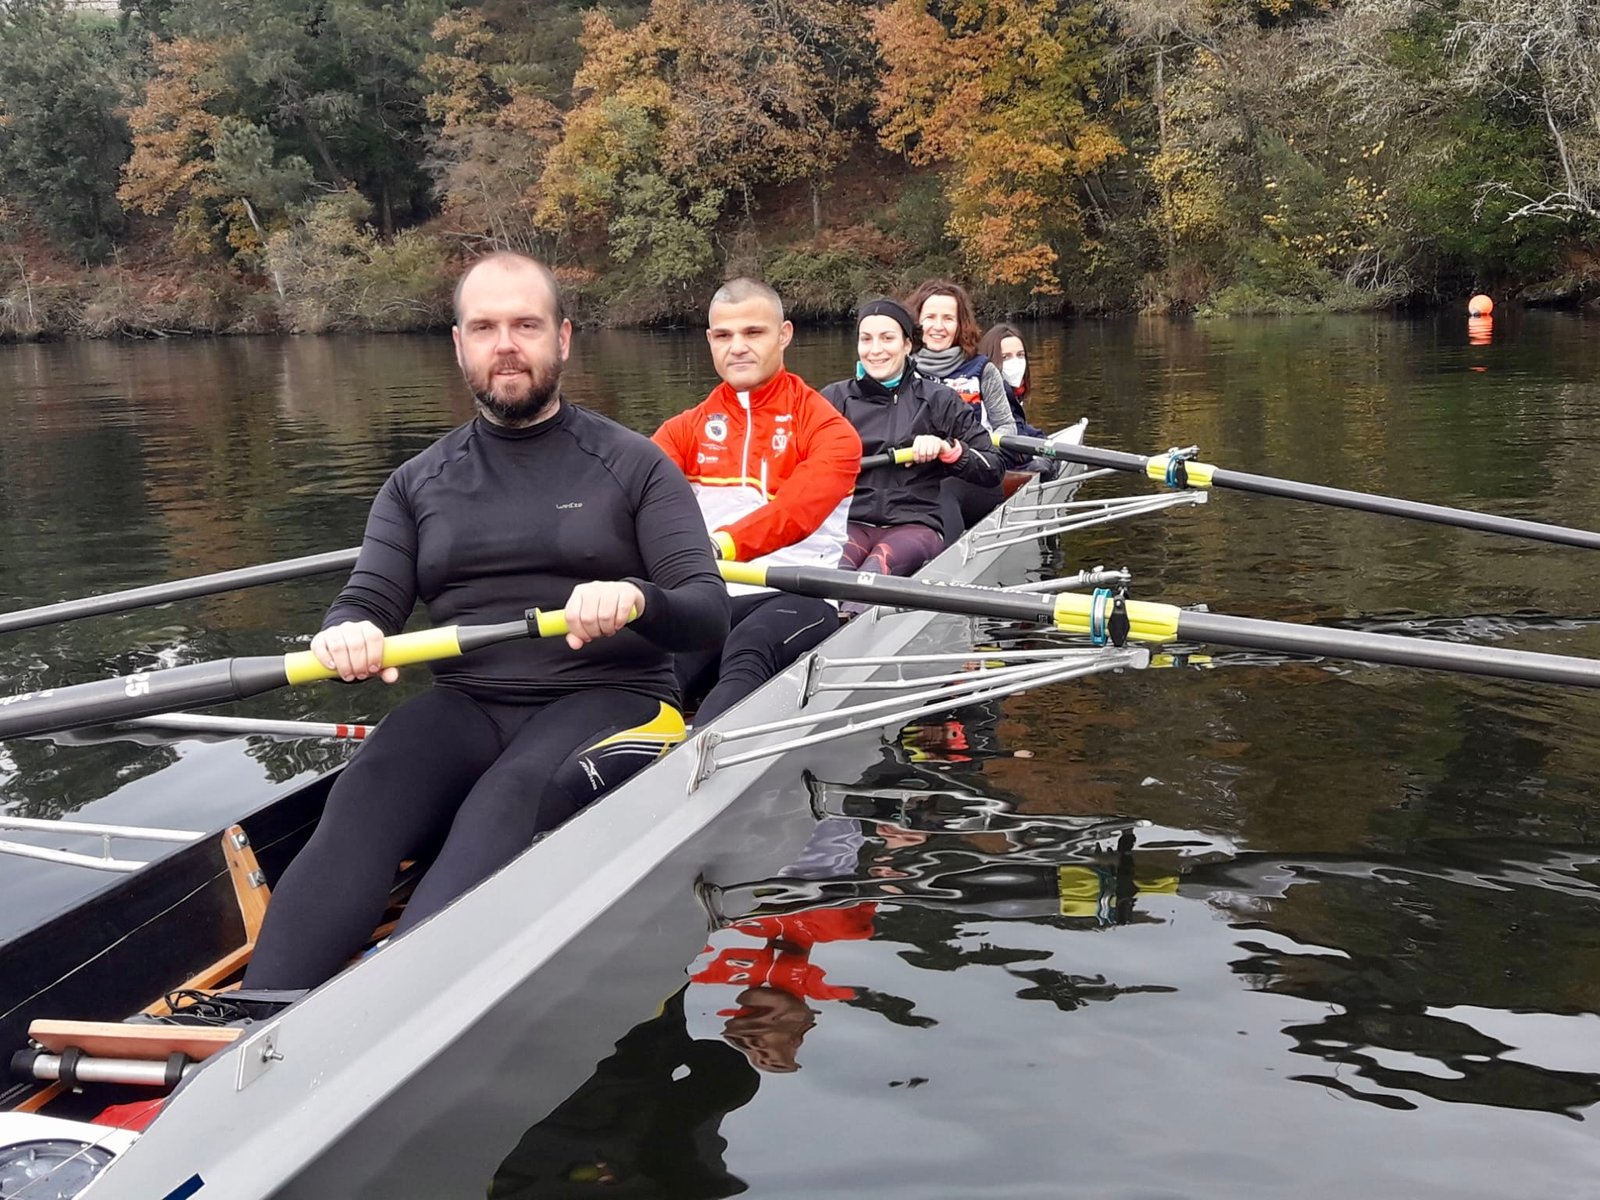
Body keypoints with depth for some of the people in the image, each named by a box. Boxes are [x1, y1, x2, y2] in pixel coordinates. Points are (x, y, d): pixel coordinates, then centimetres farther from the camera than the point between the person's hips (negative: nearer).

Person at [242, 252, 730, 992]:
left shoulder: (633, 466, 7)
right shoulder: (418, 484, 17)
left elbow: (709, 616, -1)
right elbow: (369, 602, 10)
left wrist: (638, 598, -25)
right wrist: (347, 633, -16)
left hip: (607, 701, -3)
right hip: (465, 706, 3)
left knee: (511, 798, -36)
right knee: (366, 793, -30)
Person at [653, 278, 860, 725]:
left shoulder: (827, 429, 6)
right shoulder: (686, 430, 19)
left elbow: (797, 510, -16)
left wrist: (723, 545, -36)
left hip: (798, 594, -7)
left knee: (747, 655, -40)